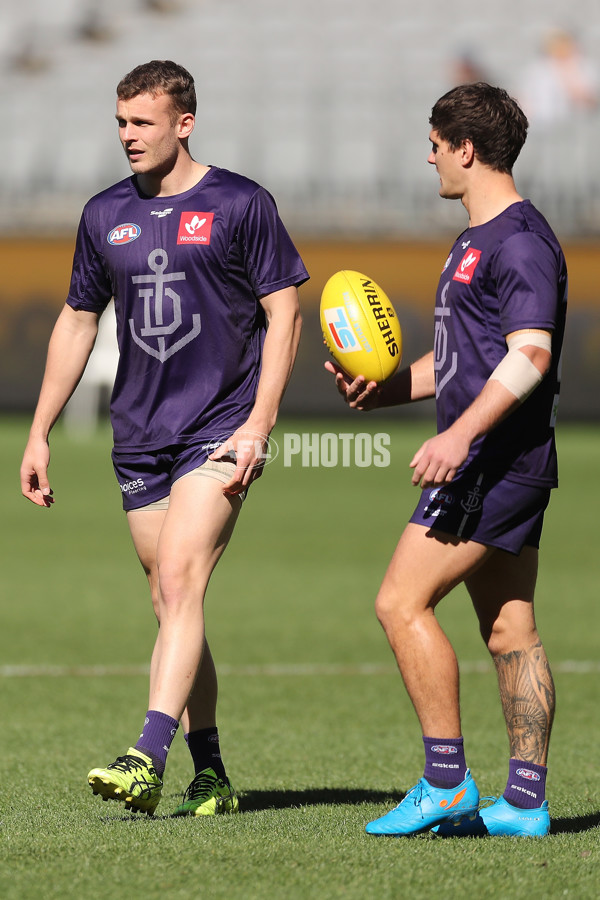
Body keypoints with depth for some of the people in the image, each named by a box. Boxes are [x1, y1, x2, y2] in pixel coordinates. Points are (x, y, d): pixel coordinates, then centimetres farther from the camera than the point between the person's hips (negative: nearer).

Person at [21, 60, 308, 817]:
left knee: (179, 584, -19)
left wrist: (258, 423, -12)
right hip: (139, 436, 5)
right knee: (170, 604, 5)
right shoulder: (105, 215, 11)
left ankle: (148, 757, -27)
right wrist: (38, 435, 17)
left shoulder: (240, 205, -3)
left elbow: (283, 314, -2)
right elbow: (77, 323, 19)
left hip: (220, 429, -5)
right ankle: (209, 777, 12)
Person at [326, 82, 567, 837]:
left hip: (497, 458, -11)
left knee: (402, 604, -12)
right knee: (509, 631, 8)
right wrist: (385, 390, 12)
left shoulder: (519, 239, -14)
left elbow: (531, 354, -24)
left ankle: (446, 785, -11)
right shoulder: (476, 241, 19)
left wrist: (459, 435, -31)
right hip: (493, 462, 11)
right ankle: (524, 803, 9)